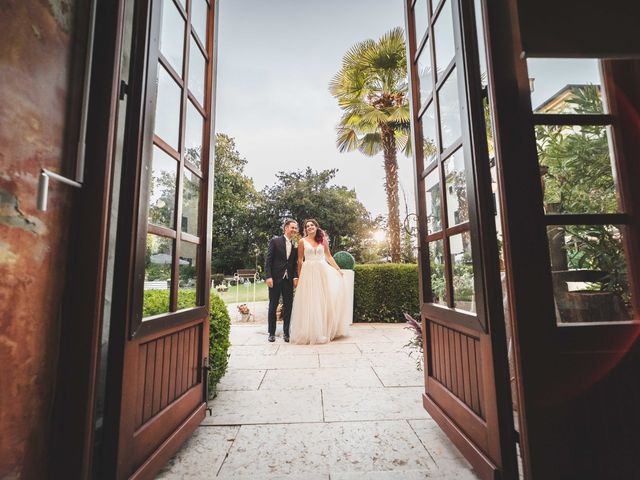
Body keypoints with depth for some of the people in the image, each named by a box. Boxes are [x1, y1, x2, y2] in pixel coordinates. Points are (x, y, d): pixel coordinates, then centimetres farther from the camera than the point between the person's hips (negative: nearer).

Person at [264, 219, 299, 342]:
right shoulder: (275, 241, -2)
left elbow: (295, 263, 9)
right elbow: (268, 260, -6)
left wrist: (295, 277, -4)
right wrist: (268, 277, -13)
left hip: (289, 280, 3)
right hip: (275, 278, -3)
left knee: (288, 306, 5)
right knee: (273, 306, 7)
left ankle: (286, 332, 17)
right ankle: (272, 333, 18)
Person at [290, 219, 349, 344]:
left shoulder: (323, 240, 9)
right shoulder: (302, 241, 3)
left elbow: (329, 256, 10)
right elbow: (300, 260, 3)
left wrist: (338, 269, 2)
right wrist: (299, 277, -1)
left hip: (323, 271, 2)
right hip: (308, 272, -2)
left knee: (325, 300, 3)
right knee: (310, 302, 0)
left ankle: (324, 330, 17)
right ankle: (310, 332, 11)